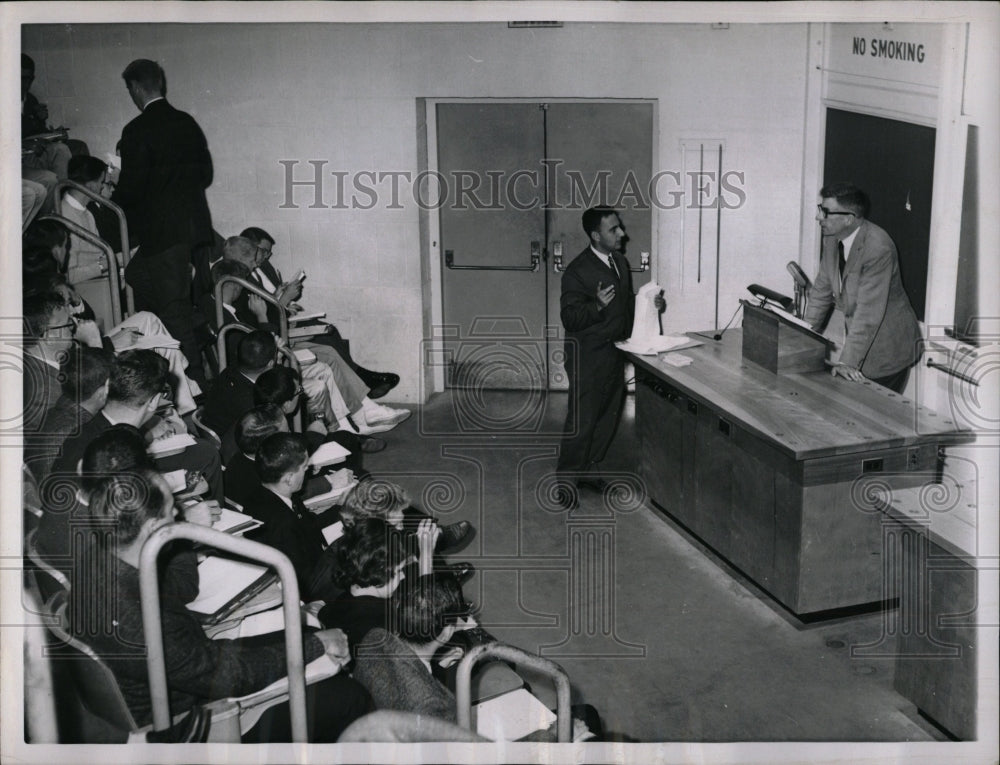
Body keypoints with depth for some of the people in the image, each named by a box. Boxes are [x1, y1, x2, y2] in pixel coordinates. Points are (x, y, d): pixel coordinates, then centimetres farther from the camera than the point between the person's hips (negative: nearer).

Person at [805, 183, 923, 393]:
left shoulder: (878, 248, -27)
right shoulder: (832, 239, -1)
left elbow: (869, 312, -30)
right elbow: (822, 290, 9)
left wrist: (848, 361, -32)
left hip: (887, 348, -7)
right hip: (859, 338, 8)